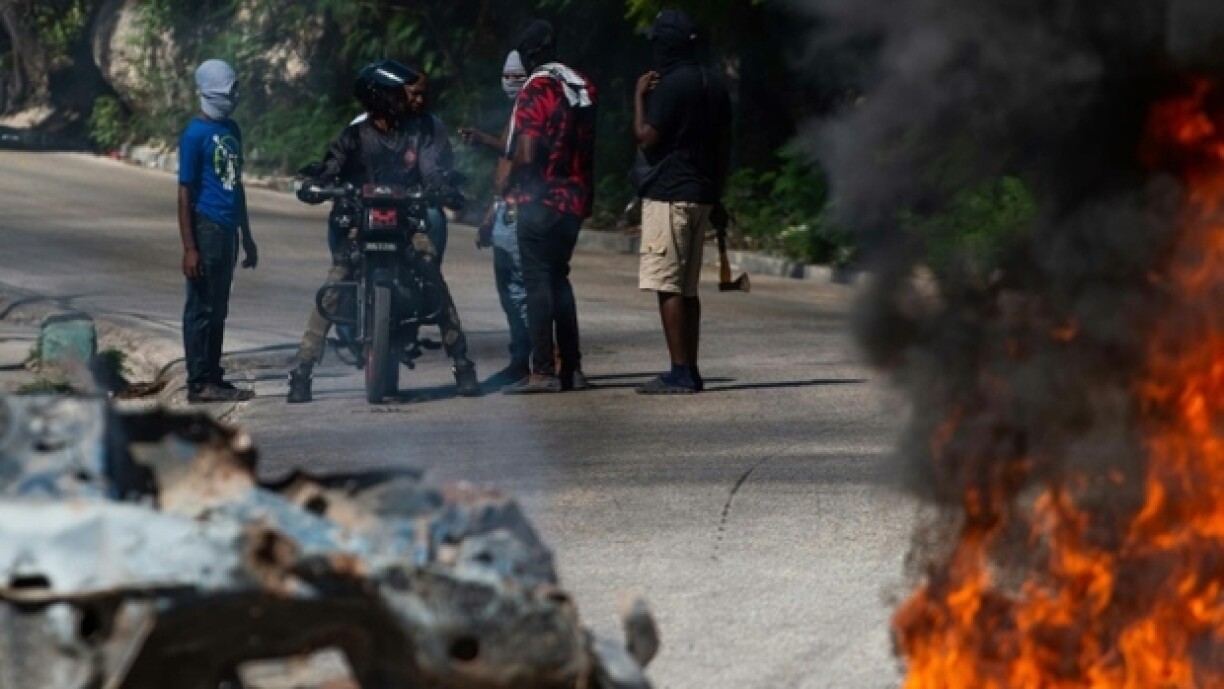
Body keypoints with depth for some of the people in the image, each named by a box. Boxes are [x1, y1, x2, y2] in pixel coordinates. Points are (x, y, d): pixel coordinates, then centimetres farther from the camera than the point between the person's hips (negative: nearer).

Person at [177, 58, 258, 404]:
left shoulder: (231, 129, 14)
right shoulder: (196, 134, -10)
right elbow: (185, 193, -12)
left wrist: (247, 236, 23)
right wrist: (189, 248, -16)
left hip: (228, 230, 8)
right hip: (206, 229, -8)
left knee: (218, 310, 12)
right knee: (202, 308, -4)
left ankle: (213, 378, 17)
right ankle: (199, 383, -1)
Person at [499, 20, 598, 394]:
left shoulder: (536, 90, -13)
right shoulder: (584, 87, 9)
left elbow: (525, 155, -18)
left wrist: (506, 182, 0)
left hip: (542, 199, -7)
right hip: (577, 198, 7)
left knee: (538, 282, -4)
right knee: (558, 279, 16)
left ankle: (543, 371, -8)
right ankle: (572, 368, 14)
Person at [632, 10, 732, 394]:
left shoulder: (670, 85, -13)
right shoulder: (714, 85, 14)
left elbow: (646, 138, -15)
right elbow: (724, 147, 17)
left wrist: (639, 97, -2)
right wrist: (716, 198, 23)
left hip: (668, 194, -9)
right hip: (700, 195, 9)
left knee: (668, 287, -8)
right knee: (687, 288, 12)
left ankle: (679, 373, -12)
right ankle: (690, 372, 12)